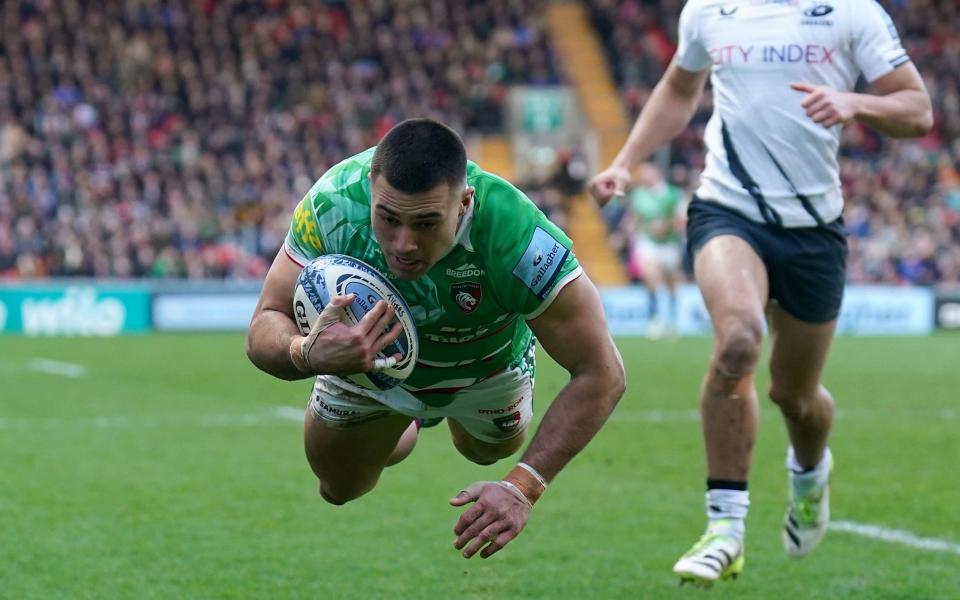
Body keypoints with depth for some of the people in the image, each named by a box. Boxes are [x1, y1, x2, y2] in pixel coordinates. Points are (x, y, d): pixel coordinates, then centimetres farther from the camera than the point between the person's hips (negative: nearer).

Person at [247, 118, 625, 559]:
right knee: (339, 489, 13)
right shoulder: (333, 202, -42)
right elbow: (263, 330, -34)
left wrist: (523, 487, -45)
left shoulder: (515, 235, -46)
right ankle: (402, 431, 46)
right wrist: (306, 354, -60)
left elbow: (602, 374, -38)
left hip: (486, 366, 0)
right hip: (364, 354, 1)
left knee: (490, 452, 25)